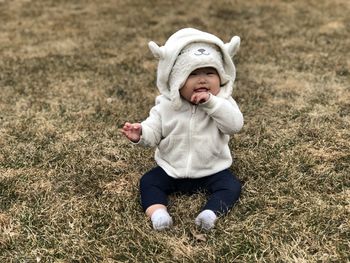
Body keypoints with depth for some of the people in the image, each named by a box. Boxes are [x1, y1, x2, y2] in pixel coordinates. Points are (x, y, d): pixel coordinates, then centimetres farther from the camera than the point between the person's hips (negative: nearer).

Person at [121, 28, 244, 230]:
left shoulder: (222, 102, -9)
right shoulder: (166, 105, -6)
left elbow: (235, 124, -25)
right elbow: (153, 131, -7)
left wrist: (211, 102, -32)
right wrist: (140, 134, -30)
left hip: (212, 171, -1)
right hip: (171, 170, 2)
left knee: (231, 185, -22)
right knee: (148, 181, -13)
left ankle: (210, 213, -35)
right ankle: (157, 211, -30)